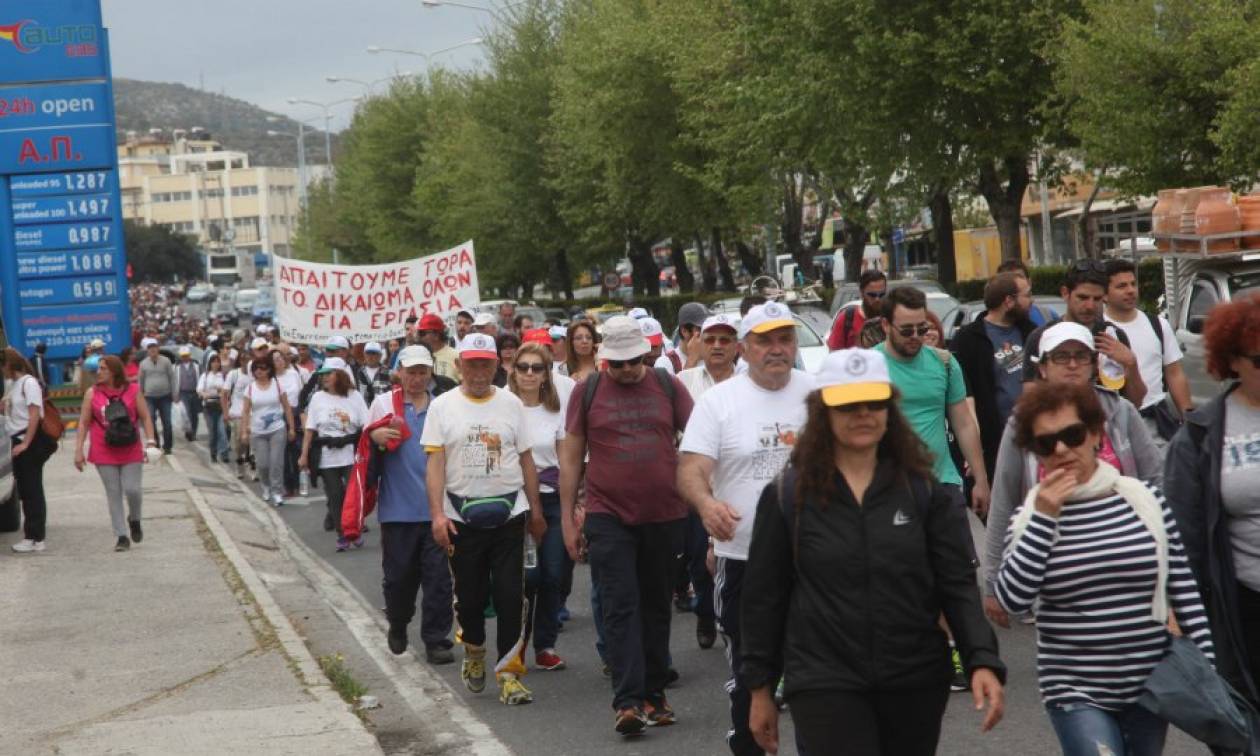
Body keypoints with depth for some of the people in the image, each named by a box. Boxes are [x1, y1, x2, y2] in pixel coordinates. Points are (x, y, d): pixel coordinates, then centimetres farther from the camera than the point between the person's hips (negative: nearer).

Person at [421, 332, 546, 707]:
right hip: (461, 517, 0)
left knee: (511, 595, -5)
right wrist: (437, 514, -11)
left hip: (509, 514, 0)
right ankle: (473, 651, 35)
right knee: (469, 595, 9)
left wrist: (536, 510, 10)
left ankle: (509, 672, -1)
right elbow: (435, 464, -3)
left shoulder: (511, 404, 6)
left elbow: (526, 460, 11)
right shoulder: (443, 406, 2)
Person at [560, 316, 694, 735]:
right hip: (609, 516, -2)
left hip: (665, 515, 2)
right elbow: (571, 456, 5)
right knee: (620, 607, -8)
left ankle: (653, 693, 21)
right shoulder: (587, 390, 1)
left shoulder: (667, 385, 3)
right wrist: (567, 517, 3)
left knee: (656, 606, 11)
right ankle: (628, 701, -12)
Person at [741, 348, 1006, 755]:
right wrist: (760, 688, 6)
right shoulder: (787, 495, -1)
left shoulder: (923, 490, 2)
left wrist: (983, 660, -16)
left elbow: (958, 583, -2)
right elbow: (764, 597, 4)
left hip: (916, 684, 2)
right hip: (824, 686, -2)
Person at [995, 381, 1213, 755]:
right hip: (1076, 692, -2)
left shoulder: (1145, 499, -1)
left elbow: (1183, 587, 5)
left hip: (1151, 686, 2)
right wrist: (1043, 518, -17)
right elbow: (1012, 598, -13)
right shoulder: (1032, 514, -2)